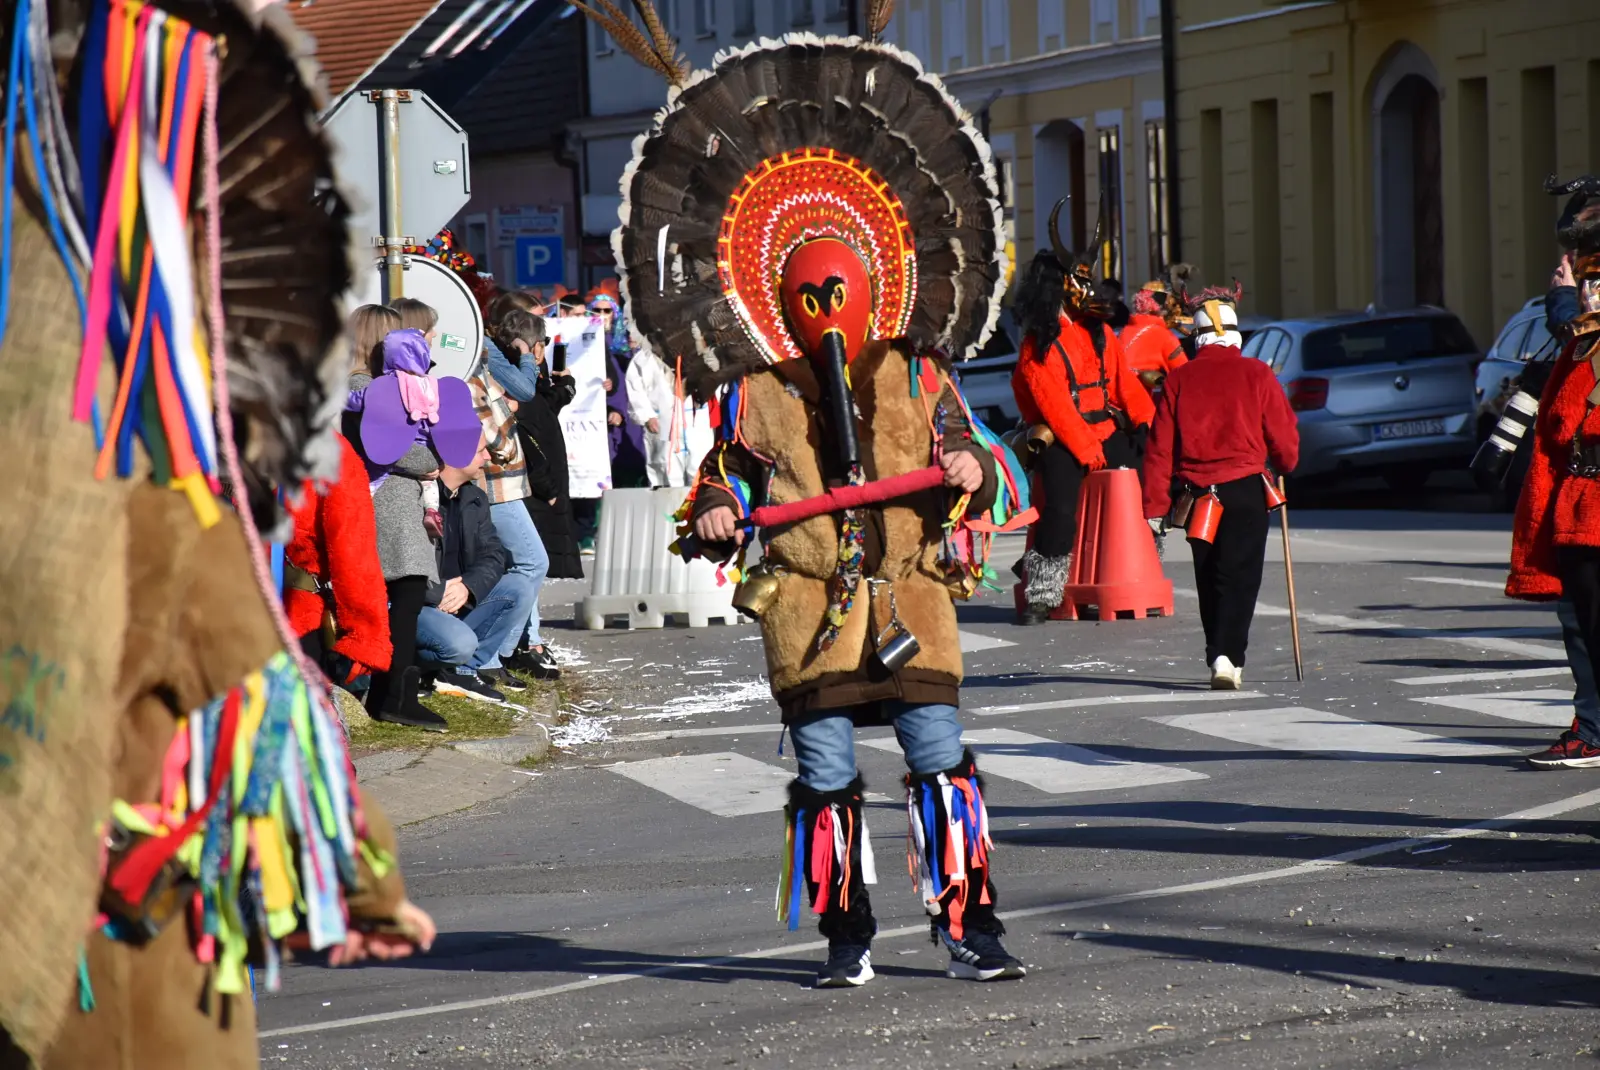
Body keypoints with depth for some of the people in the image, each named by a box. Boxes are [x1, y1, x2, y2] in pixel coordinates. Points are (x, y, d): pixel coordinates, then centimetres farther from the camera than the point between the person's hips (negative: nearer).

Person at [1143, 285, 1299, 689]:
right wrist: (1283, 467, 23)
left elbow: (1159, 449, 0)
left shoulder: (1178, 379, 1)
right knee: (1239, 577, -3)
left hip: (1196, 495, 2)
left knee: (1209, 579, 16)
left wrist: (1155, 506, 3)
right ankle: (1227, 656, -19)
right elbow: (1284, 436, 1)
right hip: (1246, 489, -2)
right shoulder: (1256, 374, -4)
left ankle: (1219, 656, 22)